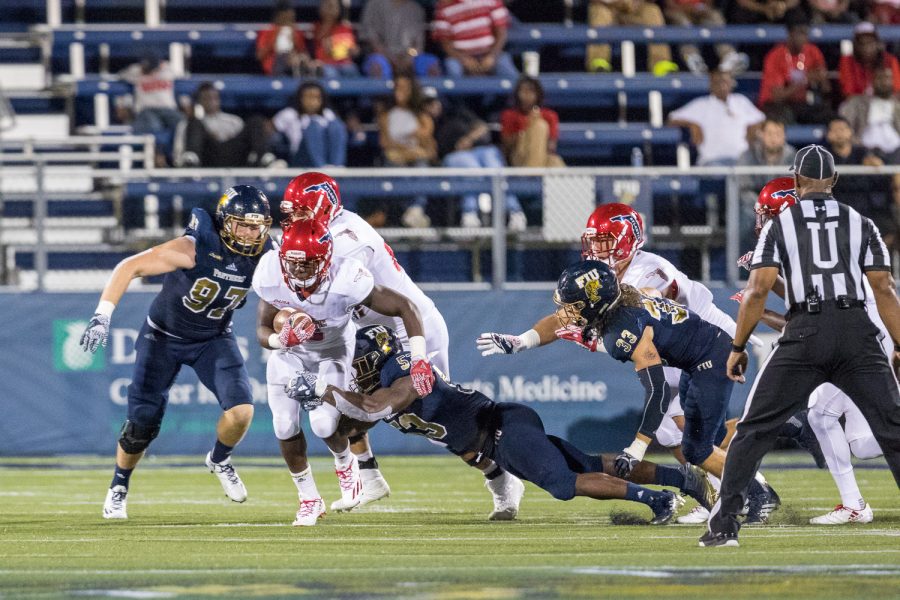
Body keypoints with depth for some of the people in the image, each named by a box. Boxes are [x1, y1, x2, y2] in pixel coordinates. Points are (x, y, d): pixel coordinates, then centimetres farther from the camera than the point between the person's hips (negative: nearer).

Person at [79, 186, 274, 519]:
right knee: (142, 424, -3)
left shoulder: (263, 257, -16)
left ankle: (219, 461, 15)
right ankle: (118, 488, 25)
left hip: (214, 339, 3)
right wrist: (102, 315, -31)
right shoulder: (194, 248, -30)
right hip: (164, 337, -3)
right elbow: (130, 267, -26)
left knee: (241, 410, -18)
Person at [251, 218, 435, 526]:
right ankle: (309, 499, 13)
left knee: (324, 424, -18)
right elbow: (263, 331, -18)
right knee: (285, 425, -9)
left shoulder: (345, 281, -39)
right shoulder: (270, 278, -30)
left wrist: (419, 360, -38)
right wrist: (283, 339, -42)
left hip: (332, 351, -2)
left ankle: (345, 464, 19)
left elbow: (405, 307, -31)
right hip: (288, 351, 2)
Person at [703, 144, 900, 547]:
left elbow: (757, 291, 0)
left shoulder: (779, 226, 9)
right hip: (857, 333, 1)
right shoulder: (860, 224, 13)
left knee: (753, 431, 8)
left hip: (804, 333, -1)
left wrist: (737, 348, 7)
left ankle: (724, 525, 3)